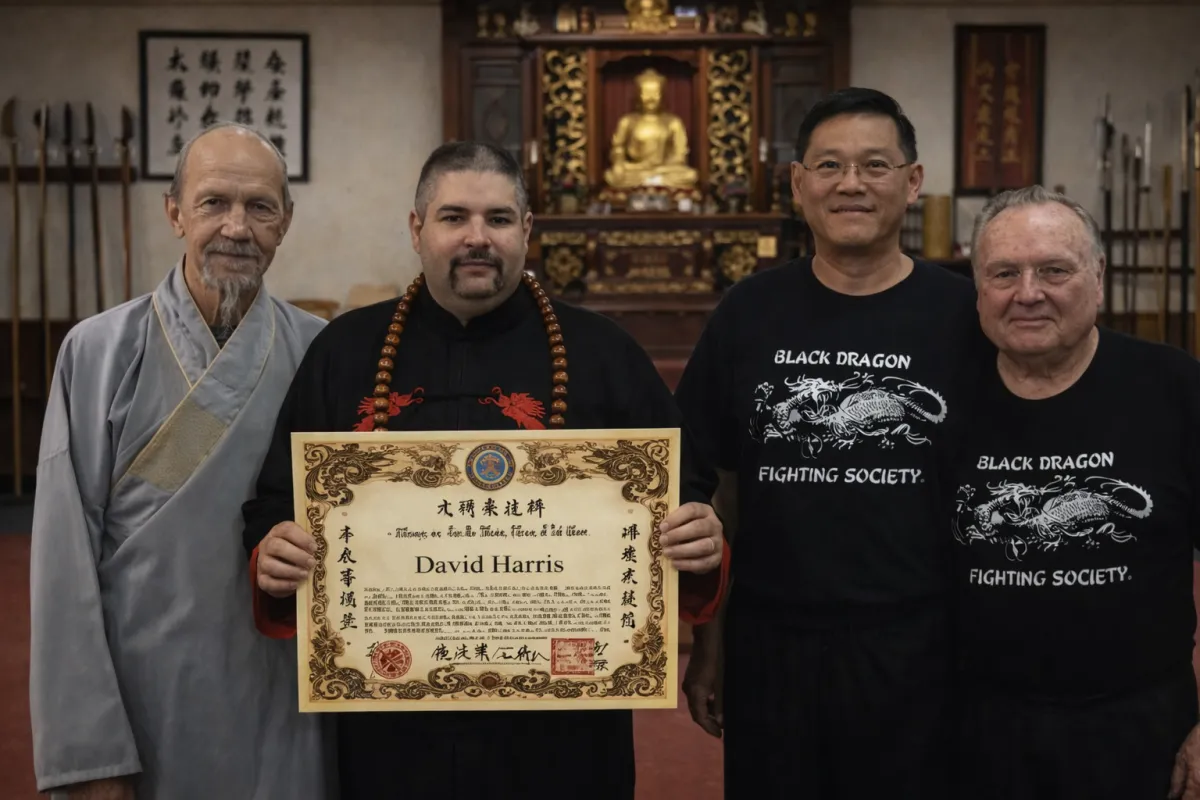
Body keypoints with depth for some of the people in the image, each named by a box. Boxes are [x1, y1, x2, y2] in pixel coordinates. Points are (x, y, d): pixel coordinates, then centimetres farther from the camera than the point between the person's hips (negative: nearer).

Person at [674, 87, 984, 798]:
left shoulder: (964, 314, -4)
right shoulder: (750, 311, 1)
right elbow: (711, 487, 6)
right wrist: (706, 643, 6)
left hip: (920, 651, -1)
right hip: (768, 646, 2)